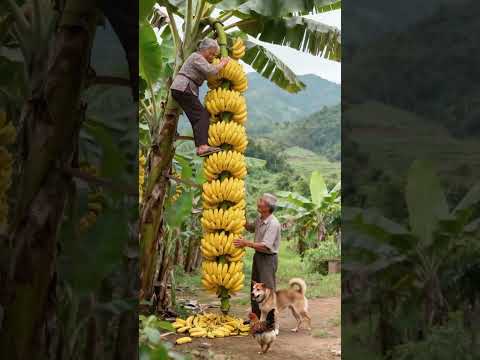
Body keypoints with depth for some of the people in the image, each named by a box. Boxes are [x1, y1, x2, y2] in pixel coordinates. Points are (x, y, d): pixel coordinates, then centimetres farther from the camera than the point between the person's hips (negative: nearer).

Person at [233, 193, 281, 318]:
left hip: (268, 258, -9)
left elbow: (266, 246, -28)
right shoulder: (260, 218, 3)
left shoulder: (273, 224, -23)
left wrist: (247, 243, -28)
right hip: (258, 256, 9)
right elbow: (250, 228, 24)